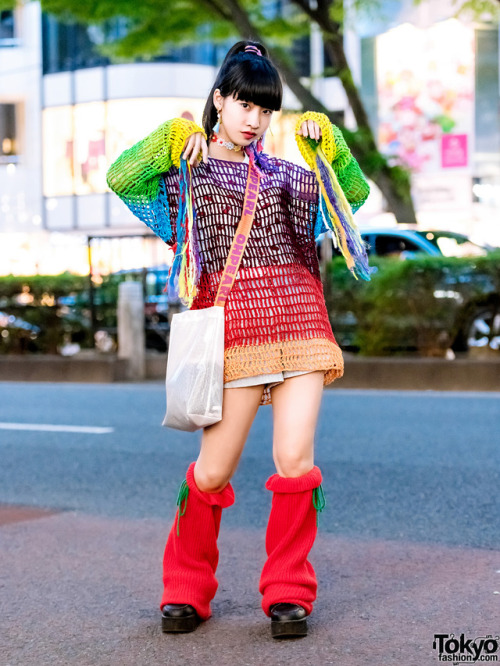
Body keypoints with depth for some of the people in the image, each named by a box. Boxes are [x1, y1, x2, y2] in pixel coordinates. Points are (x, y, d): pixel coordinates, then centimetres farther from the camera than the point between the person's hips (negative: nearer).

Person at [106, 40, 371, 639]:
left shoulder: (283, 172, 21)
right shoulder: (185, 166, 10)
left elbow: (356, 192, 20)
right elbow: (120, 178, -7)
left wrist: (328, 144, 9)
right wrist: (173, 138, -8)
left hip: (298, 320, 3)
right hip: (230, 326, -3)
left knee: (295, 460, -7)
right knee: (212, 470, -2)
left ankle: (288, 592, 8)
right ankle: (186, 591, 18)